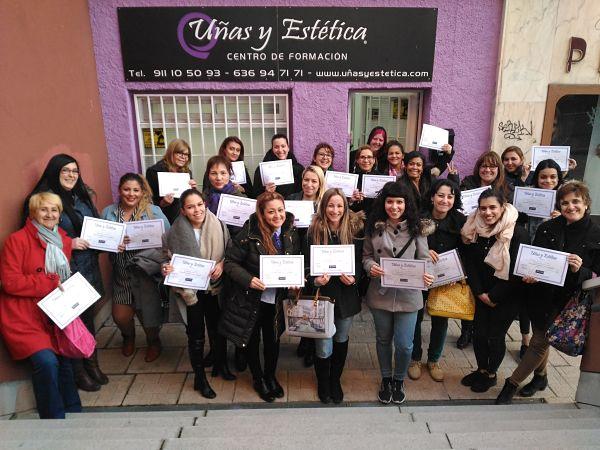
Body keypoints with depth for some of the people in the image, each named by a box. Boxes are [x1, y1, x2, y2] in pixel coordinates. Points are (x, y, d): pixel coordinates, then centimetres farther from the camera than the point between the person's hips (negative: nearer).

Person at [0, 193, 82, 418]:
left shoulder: (63, 239, 10)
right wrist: (51, 282, -16)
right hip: (23, 317, -6)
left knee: (64, 359, 2)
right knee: (46, 361, -20)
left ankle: (73, 411, 21)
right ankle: (54, 417, -1)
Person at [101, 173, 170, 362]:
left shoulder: (153, 211, -7)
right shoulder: (108, 213, 2)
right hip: (122, 274, 3)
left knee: (149, 312, 5)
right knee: (120, 316, 4)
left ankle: (153, 341, 40)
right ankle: (129, 336, 42)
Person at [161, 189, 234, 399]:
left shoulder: (218, 226, -10)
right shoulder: (174, 233, -12)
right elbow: (167, 258, 0)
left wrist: (222, 264, -17)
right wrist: (166, 269, -21)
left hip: (215, 287, 2)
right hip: (190, 290, -2)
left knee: (218, 328, 17)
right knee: (196, 335, 9)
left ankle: (221, 364, 41)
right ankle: (199, 377, 28)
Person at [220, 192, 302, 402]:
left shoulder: (291, 233, -6)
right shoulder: (249, 233, -20)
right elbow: (230, 262, -13)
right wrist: (248, 280, -27)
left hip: (276, 299, 4)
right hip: (250, 298, -3)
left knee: (273, 339, 19)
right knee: (252, 340, 16)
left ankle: (270, 376, 47)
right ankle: (258, 379, 42)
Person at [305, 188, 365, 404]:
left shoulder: (354, 230, -4)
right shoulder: (314, 230, -8)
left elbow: (359, 260, 1)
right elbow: (307, 263, -6)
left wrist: (354, 277, -18)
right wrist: (315, 280, -24)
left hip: (346, 295, 2)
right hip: (322, 294, -2)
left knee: (341, 340, 19)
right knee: (323, 347, 3)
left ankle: (335, 380, 42)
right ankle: (323, 383, 32)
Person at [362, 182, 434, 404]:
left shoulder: (415, 229, -5)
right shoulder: (374, 227, -3)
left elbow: (424, 259, -3)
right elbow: (366, 255, 4)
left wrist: (426, 275, -23)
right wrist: (370, 266, -17)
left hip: (407, 296, -1)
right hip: (380, 293, 1)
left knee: (404, 344, 3)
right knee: (383, 340, 18)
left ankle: (399, 380, 34)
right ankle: (386, 379, 42)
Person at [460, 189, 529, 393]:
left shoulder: (517, 233, -18)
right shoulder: (474, 230, -5)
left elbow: (516, 271, -16)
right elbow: (470, 263, -2)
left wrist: (494, 296, -12)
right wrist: (479, 292, -8)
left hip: (507, 296, -4)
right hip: (482, 294, 4)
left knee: (495, 336, 7)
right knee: (478, 332, 9)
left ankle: (491, 374, 31)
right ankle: (481, 369, 33)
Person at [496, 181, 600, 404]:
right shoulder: (547, 228, -3)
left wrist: (579, 270, -23)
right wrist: (529, 274, -18)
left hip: (567, 300, -2)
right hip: (541, 295, 3)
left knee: (539, 342, -1)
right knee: (541, 338, 19)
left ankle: (512, 384, 14)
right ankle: (540, 377, 43)